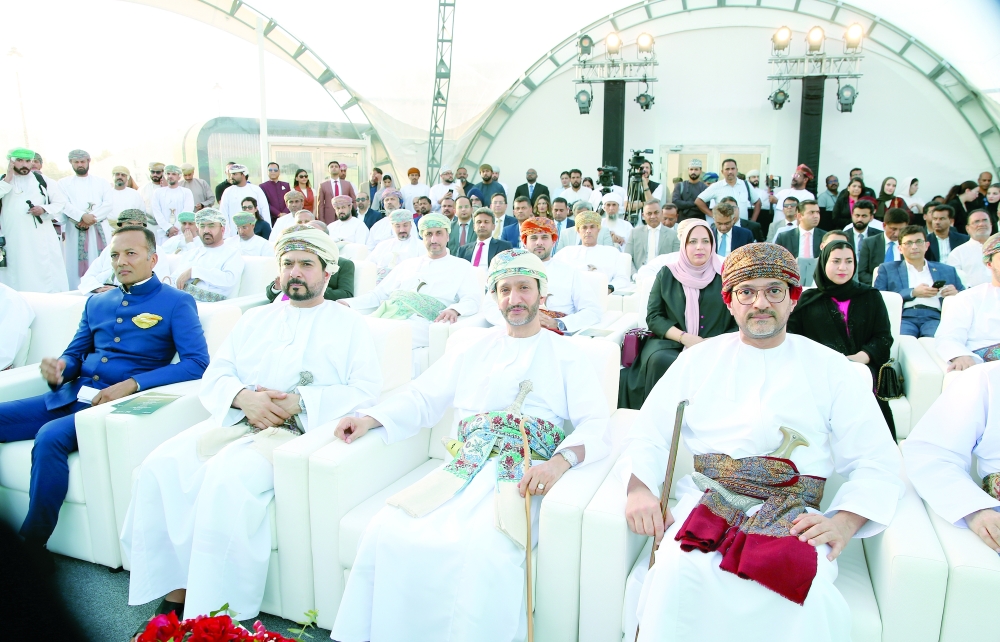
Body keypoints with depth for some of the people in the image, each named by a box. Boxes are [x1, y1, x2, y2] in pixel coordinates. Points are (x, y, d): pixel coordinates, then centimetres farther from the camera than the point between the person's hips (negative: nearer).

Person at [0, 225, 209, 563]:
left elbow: (197, 362, -13)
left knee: (50, 437, -30)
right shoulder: (97, 302, 19)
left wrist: (132, 384, -21)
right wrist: (58, 368, -3)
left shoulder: (176, 303, 0)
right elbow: (74, 354, 23)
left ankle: (31, 547, -16)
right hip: (71, 396, 7)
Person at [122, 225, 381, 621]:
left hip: (301, 432, -5)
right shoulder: (254, 320, 24)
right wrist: (243, 396, -8)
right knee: (159, 468, -19)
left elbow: (365, 391, -3)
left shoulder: (350, 326, 10)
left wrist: (299, 402, -15)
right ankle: (174, 595, -9)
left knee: (228, 477, -32)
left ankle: (216, 615, -21)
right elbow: (214, 376, 16)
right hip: (237, 422, 5)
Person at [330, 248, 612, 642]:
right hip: (462, 472, 4)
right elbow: (422, 399, 22)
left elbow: (596, 427, 0)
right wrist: (370, 418, 4)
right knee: (388, 534, -20)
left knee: (485, 553, -32)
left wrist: (562, 460, -21)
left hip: (523, 478, -3)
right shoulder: (475, 350, 24)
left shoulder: (567, 357, 13)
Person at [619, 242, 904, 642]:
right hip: (706, 501, 0)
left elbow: (877, 463, 8)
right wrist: (639, 488, -11)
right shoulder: (699, 358, 15)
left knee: (809, 594, -31)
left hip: (793, 516, 0)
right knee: (677, 573, -31)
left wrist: (845, 522, -11)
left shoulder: (830, 368, 13)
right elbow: (647, 435, 11)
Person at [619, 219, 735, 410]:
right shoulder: (667, 273, 5)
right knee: (661, 361, -33)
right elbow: (653, 317, 2)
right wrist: (684, 337, -13)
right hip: (671, 342, 1)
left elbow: (739, 322, 3)